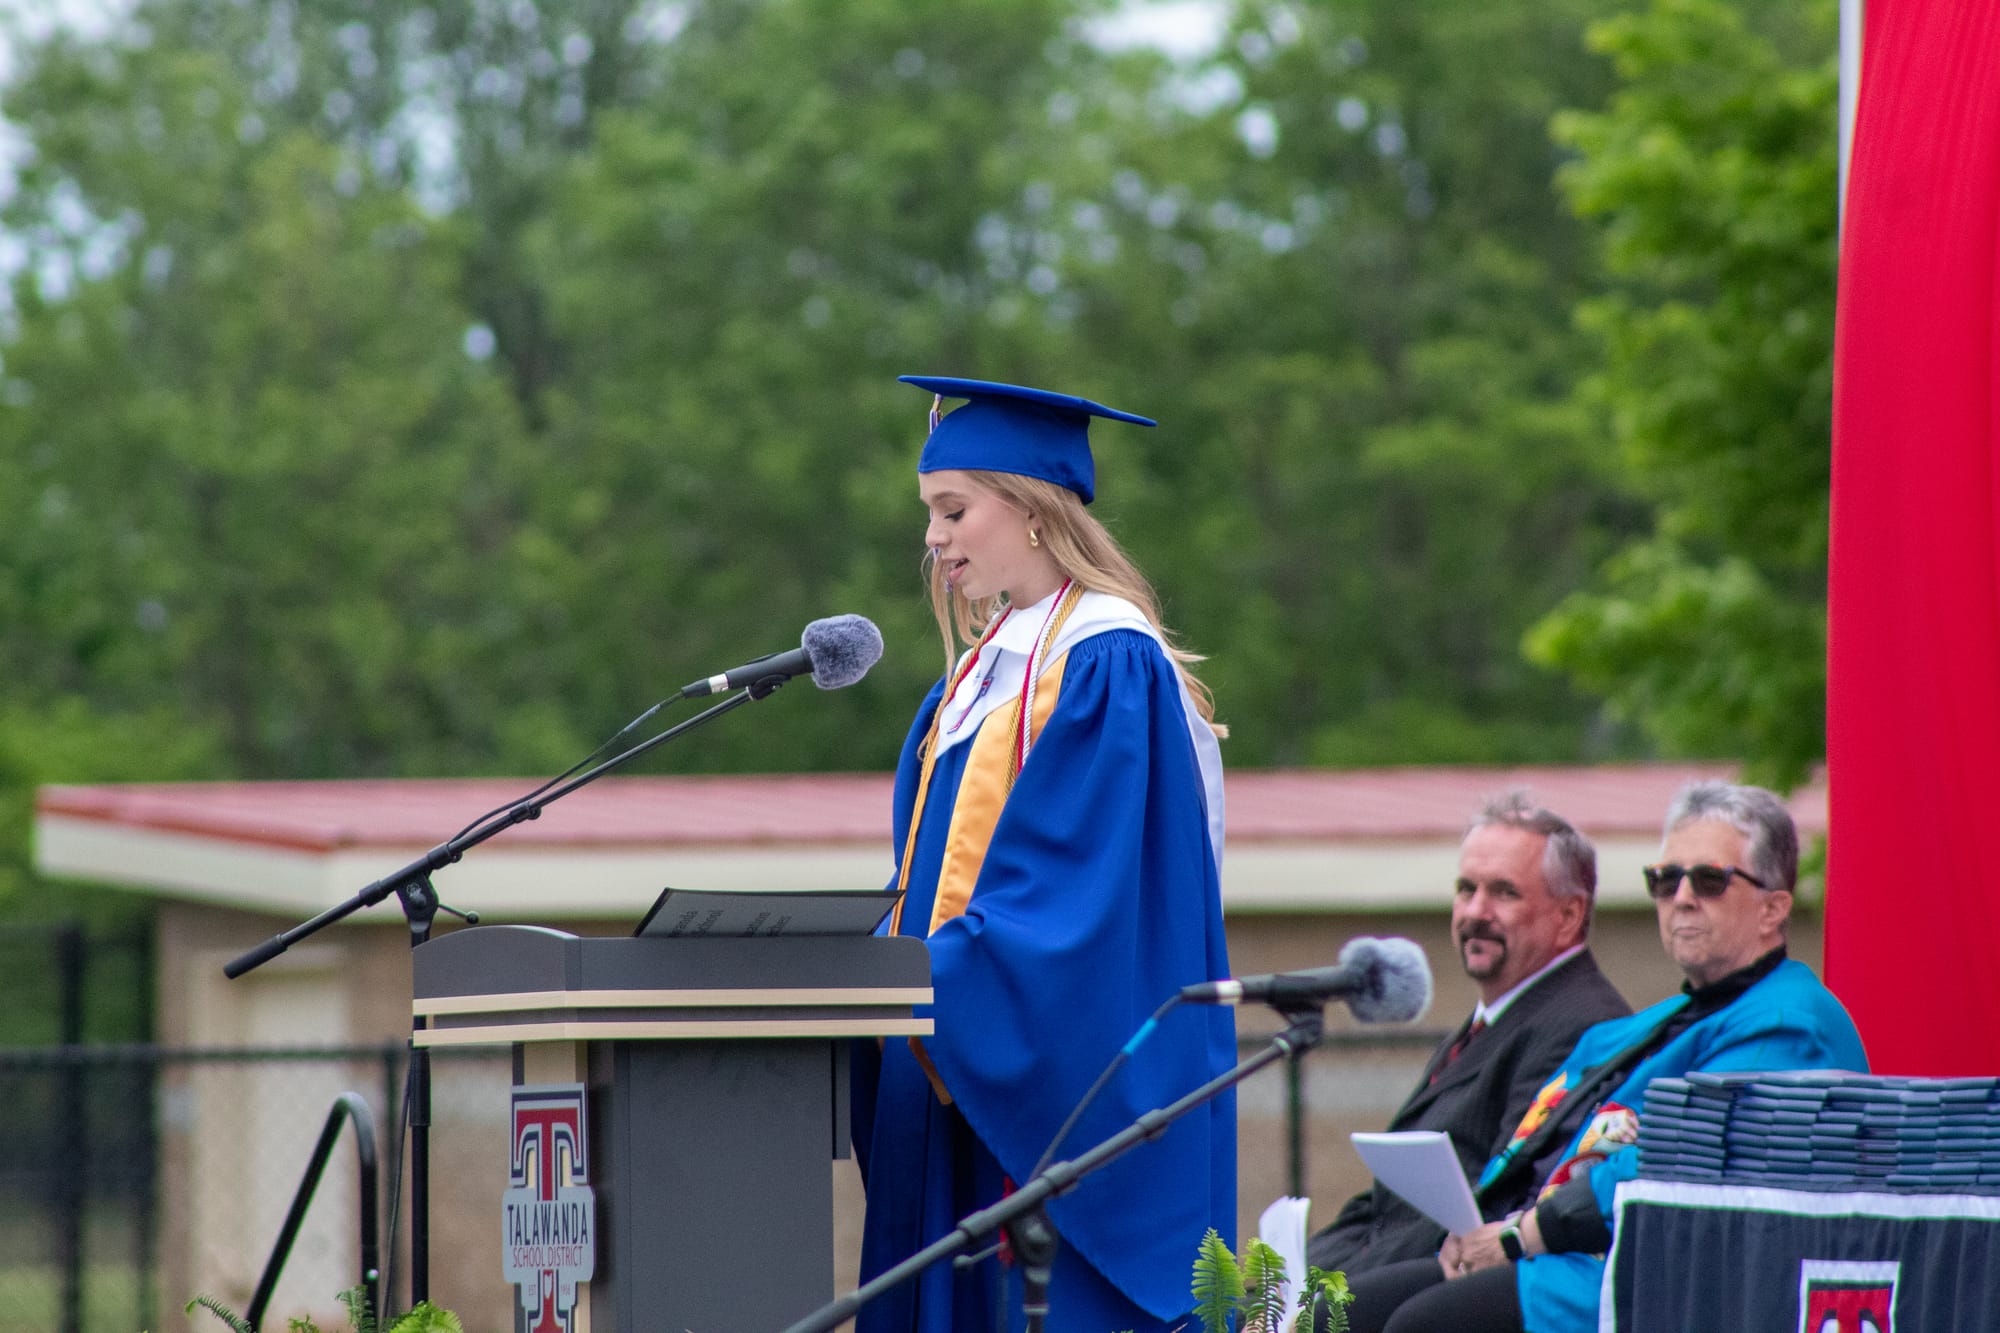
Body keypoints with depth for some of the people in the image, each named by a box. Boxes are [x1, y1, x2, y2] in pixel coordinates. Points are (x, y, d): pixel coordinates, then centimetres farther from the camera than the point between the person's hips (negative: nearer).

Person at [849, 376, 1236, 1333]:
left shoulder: (1107, 667, -12)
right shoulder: (985, 665, 16)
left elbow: (1067, 886, -20)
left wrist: (919, 983, -23)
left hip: (1060, 1082, -9)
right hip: (961, 1074, 9)